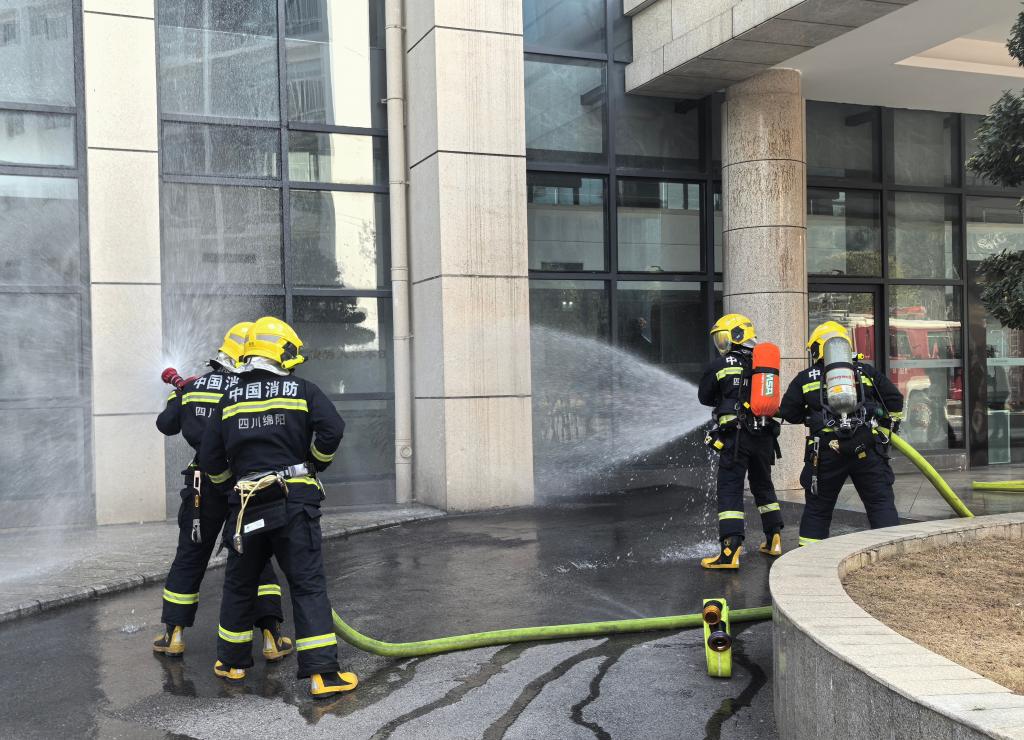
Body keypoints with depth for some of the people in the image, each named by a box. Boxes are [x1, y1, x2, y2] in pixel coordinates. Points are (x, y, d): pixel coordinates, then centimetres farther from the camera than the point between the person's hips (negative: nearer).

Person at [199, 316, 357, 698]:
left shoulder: (230, 400, 9)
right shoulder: (303, 391, 0)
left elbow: (211, 458, 9)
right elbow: (332, 430, -13)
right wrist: (314, 464, 5)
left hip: (247, 505, 3)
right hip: (294, 500, -3)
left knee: (239, 583, 19)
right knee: (308, 584, -3)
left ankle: (232, 661, 30)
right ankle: (323, 672, -8)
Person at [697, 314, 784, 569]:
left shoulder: (721, 365, -6)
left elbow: (704, 397, 7)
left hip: (735, 436, -6)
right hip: (764, 435, 6)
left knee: (730, 491, -6)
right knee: (763, 486, 22)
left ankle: (730, 551, -14)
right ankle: (774, 540, 29)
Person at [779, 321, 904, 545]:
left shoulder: (805, 379, 11)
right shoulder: (867, 372, 16)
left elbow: (788, 412, 12)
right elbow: (895, 400, 16)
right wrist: (884, 431, 26)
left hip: (826, 451, 0)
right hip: (866, 449, 0)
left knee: (817, 506, 11)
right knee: (881, 502, 5)